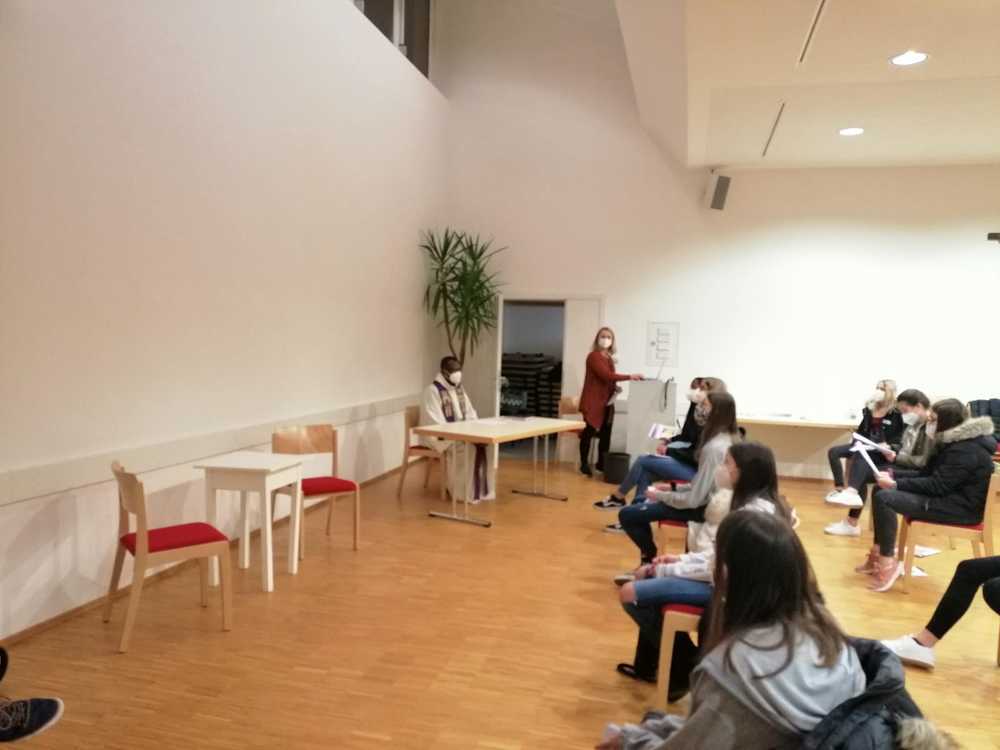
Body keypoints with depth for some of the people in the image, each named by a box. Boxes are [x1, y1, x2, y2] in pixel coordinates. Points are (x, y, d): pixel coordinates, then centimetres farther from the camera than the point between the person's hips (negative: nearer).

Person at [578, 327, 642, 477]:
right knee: (589, 432, -2)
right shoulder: (593, 356, -11)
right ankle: (584, 464, 8)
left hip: (606, 400, 8)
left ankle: (601, 463, 18)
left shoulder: (609, 358, 15)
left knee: (606, 433, 6)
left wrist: (615, 387, -2)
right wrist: (629, 377, -22)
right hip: (593, 400, -8)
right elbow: (606, 375, -22)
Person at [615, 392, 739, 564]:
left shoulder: (713, 447, -28)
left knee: (626, 515, -9)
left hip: (699, 509, -10)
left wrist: (660, 495, -11)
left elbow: (693, 500, -26)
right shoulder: (727, 439, 3)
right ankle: (649, 557, 26)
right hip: (707, 502, 10)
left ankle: (650, 558, 14)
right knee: (640, 505, 22)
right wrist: (673, 487, 9)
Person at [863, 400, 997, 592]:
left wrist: (896, 484, -21)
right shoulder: (954, 442, 12)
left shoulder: (966, 449, -20)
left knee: (884, 498, -24)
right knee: (881, 491, 6)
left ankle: (888, 562, -16)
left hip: (961, 507, -11)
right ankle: (879, 552, 5)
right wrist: (894, 477, -1)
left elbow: (937, 486, -23)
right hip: (950, 497, 11)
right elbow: (927, 474, 12)